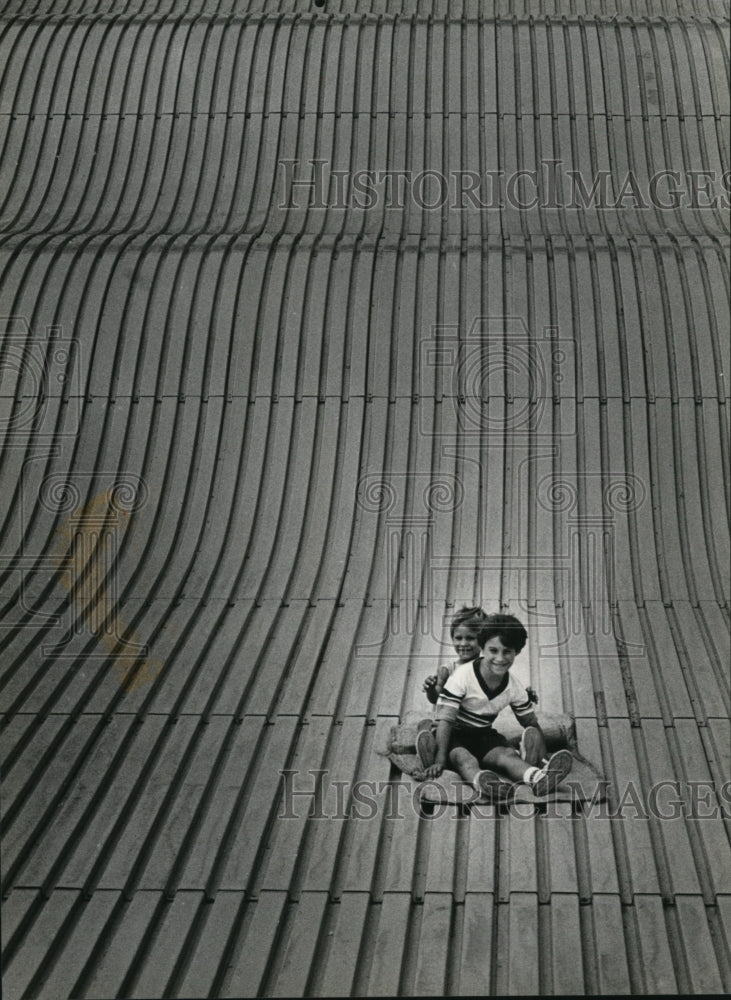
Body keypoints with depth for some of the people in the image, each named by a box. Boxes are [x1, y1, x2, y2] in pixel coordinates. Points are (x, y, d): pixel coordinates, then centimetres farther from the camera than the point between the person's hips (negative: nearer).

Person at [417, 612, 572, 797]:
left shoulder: (515, 688, -3)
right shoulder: (463, 675, -17)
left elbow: (532, 724, 5)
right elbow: (445, 719, -19)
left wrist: (543, 758, -12)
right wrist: (440, 760, -27)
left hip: (484, 736, 3)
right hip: (455, 735, -3)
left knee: (508, 755, -27)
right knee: (464, 758, -36)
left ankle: (538, 778, -59)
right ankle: (481, 781, -70)